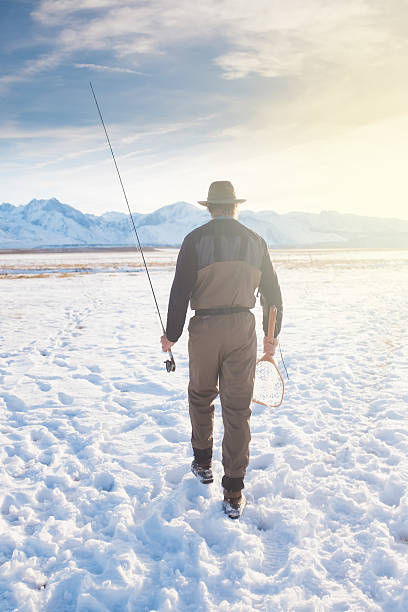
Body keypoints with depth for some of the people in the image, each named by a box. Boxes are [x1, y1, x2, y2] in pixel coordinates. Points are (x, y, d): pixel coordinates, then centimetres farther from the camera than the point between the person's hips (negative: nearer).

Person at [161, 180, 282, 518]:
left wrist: (172, 334, 2)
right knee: (238, 409, 5)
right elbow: (272, 292, 9)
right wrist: (272, 335, 19)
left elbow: (180, 291, -8)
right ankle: (233, 493, 10)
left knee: (201, 397, 21)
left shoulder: (196, 239, -4)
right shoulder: (255, 241, 5)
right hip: (243, 329, 2)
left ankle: (203, 464, 36)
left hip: (205, 329, -1)